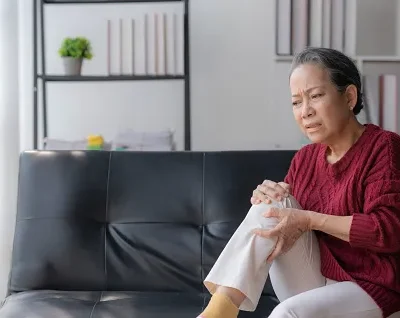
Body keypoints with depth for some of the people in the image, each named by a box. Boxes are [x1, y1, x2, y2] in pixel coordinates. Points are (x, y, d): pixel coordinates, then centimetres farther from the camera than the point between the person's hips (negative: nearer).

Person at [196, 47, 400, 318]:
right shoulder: (305, 157, 8)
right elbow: (284, 217, 12)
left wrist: (310, 220, -23)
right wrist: (263, 198, -11)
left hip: (370, 289, -6)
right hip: (313, 283, 6)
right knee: (275, 202, -16)